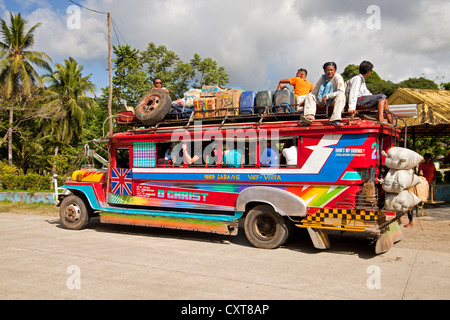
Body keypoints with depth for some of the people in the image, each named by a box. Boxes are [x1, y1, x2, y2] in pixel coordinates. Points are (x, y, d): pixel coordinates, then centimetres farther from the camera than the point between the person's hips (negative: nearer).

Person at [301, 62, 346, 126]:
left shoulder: (338, 77, -12)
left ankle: (335, 119, -47)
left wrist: (327, 96, -28)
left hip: (334, 100, -5)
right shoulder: (322, 78, 3)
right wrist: (304, 101, 1)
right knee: (309, 96, -8)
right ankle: (310, 116, -35)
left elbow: (341, 91, -25)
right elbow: (315, 91, 9)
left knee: (341, 96, -35)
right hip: (323, 100, 5)